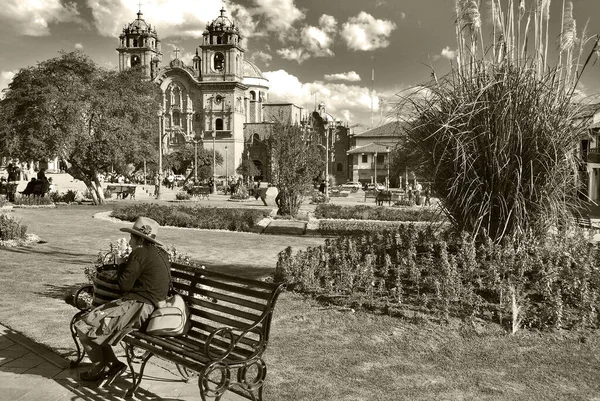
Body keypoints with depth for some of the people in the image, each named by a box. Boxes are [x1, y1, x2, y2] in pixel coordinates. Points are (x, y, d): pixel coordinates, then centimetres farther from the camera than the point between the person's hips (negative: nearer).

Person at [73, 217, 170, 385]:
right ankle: (112, 363, 15)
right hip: (152, 306, 10)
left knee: (83, 326, -1)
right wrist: (126, 266, 13)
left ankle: (101, 368, 15)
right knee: (95, 322, 18)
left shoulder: (139, 253, -15)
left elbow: (124, 285, -11)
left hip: (138, 307, -10)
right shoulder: (160, 252, 13)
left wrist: (122, 265, 5)